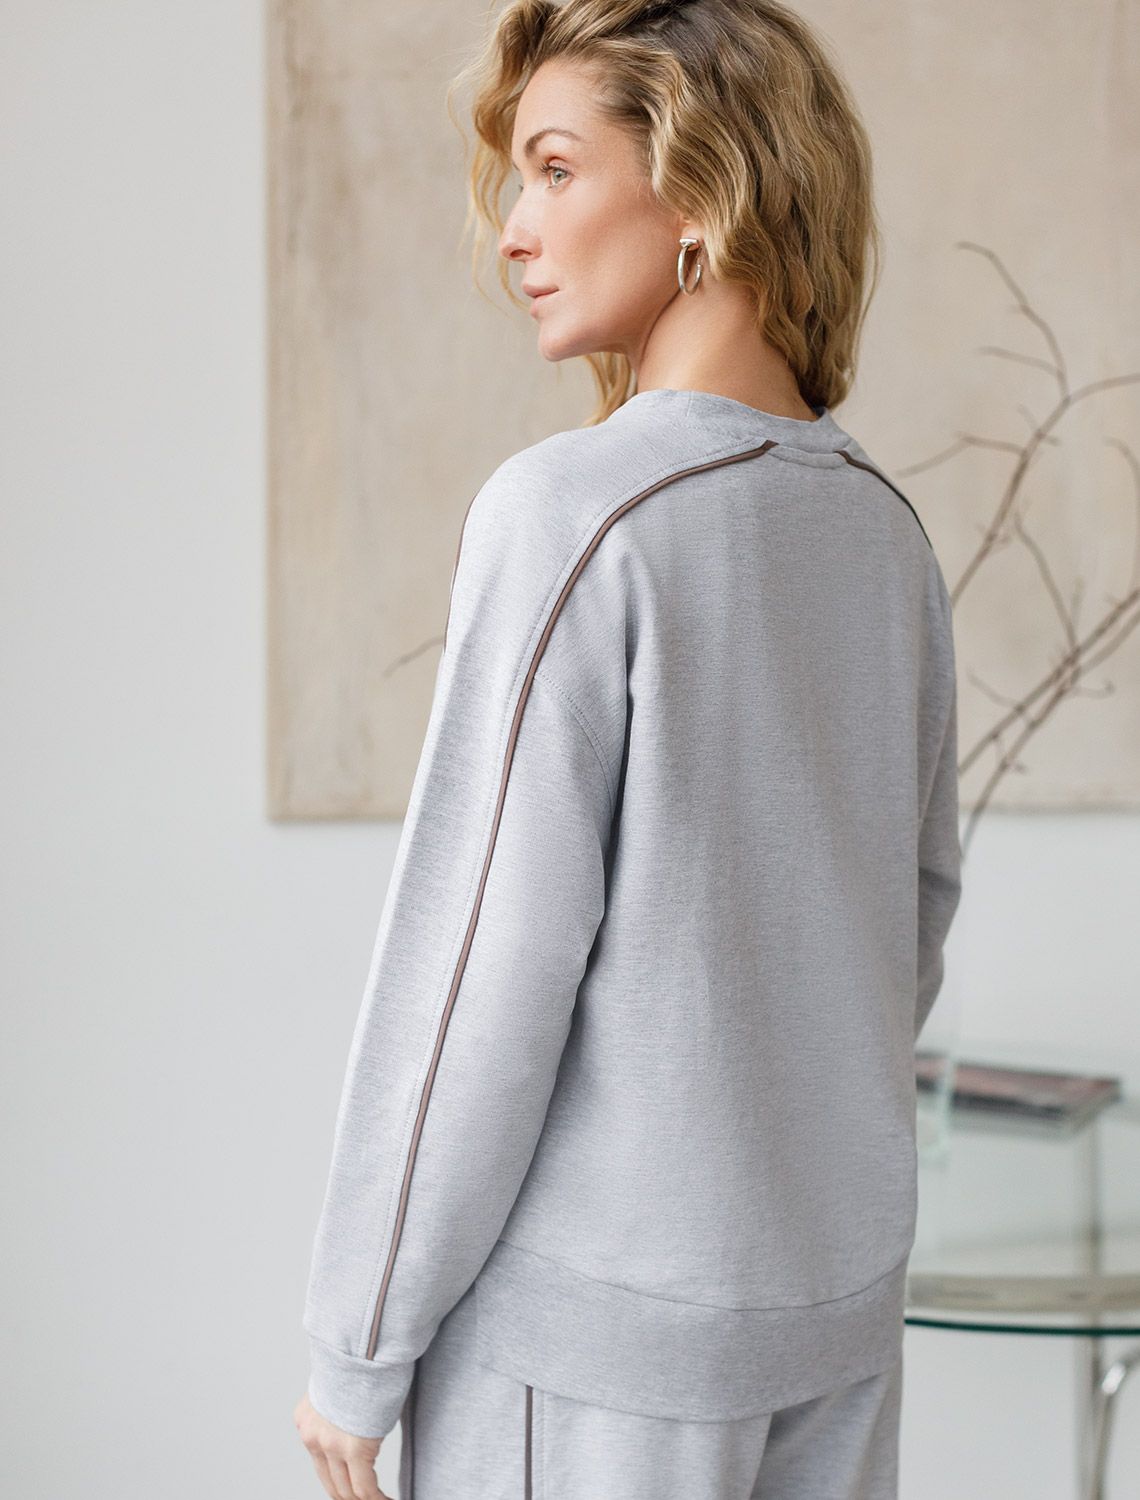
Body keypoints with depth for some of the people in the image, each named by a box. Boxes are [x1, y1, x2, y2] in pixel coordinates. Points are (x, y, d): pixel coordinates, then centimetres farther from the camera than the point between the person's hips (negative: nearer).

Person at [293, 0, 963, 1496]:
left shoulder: (572, 512, -19)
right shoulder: (883, 531, 4)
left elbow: (481, 969, -19)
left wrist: (356, 1346, -9)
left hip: (591, 1317, -7)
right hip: (834, 1308, 7)